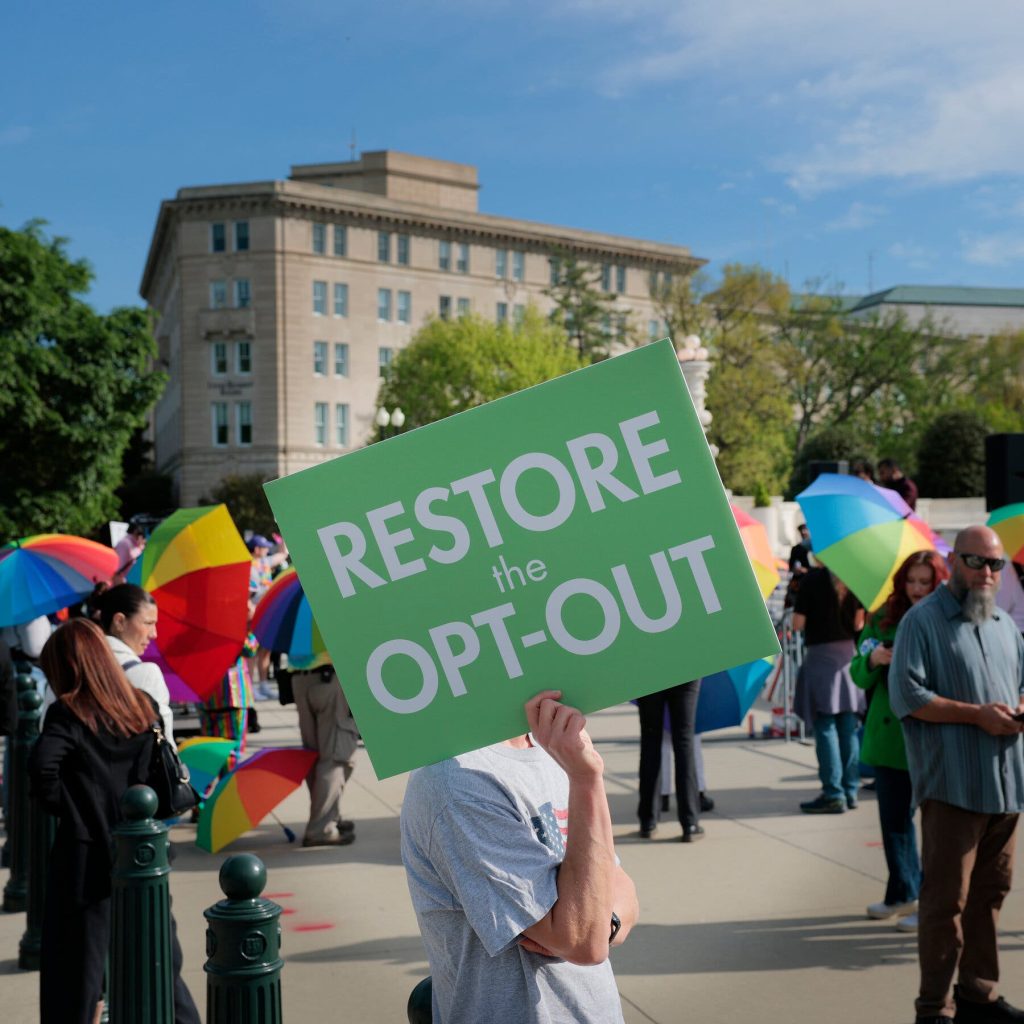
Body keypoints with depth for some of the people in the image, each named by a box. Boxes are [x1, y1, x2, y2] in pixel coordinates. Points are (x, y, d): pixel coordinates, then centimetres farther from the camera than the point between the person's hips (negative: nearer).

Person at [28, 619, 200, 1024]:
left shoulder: (68, 713, -12)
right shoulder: (141, 707, 4)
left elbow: (42, 767, -26)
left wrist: (63, 807, -11)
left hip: (85, 857, -5)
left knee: (73, 963, 6)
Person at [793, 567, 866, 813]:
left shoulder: (813, 578, -12)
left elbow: (798, 623, -12)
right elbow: (859, 623, 4)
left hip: (821, 655, -5)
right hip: (849, 653, 5)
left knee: (825, 726, -2)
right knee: (848, 727, 10)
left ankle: (833, 794, -3)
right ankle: (850, 790, 16)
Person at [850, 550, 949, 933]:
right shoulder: (883, 620, 7)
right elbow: (859, 675, 9)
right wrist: (872, 659, -11)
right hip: (889, 735, 5)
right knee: (894, 818, 15)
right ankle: (902, 895, 32)